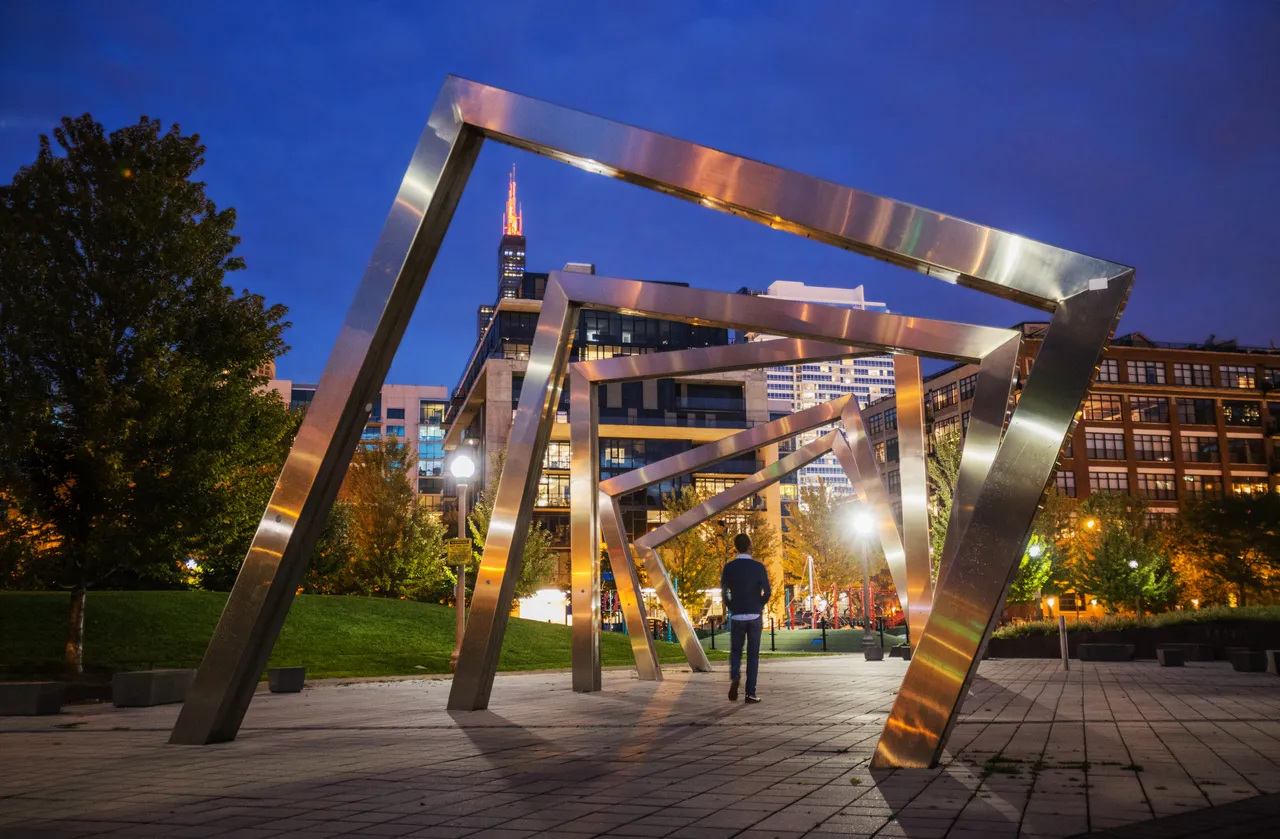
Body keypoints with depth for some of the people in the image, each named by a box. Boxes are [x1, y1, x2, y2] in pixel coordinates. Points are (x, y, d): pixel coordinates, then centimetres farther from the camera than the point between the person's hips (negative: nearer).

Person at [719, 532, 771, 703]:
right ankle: (750, 693, 4)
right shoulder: (758, 567, -6)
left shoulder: (729, 567, -2)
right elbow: (767, 591, -9)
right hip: (755, 616, -1)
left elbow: (723, 592, 0)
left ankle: (734, 677, -13)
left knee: (736, 651, 15)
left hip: (737, 616, 1)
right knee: (753, 654, 6)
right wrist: (759, 606, 9)